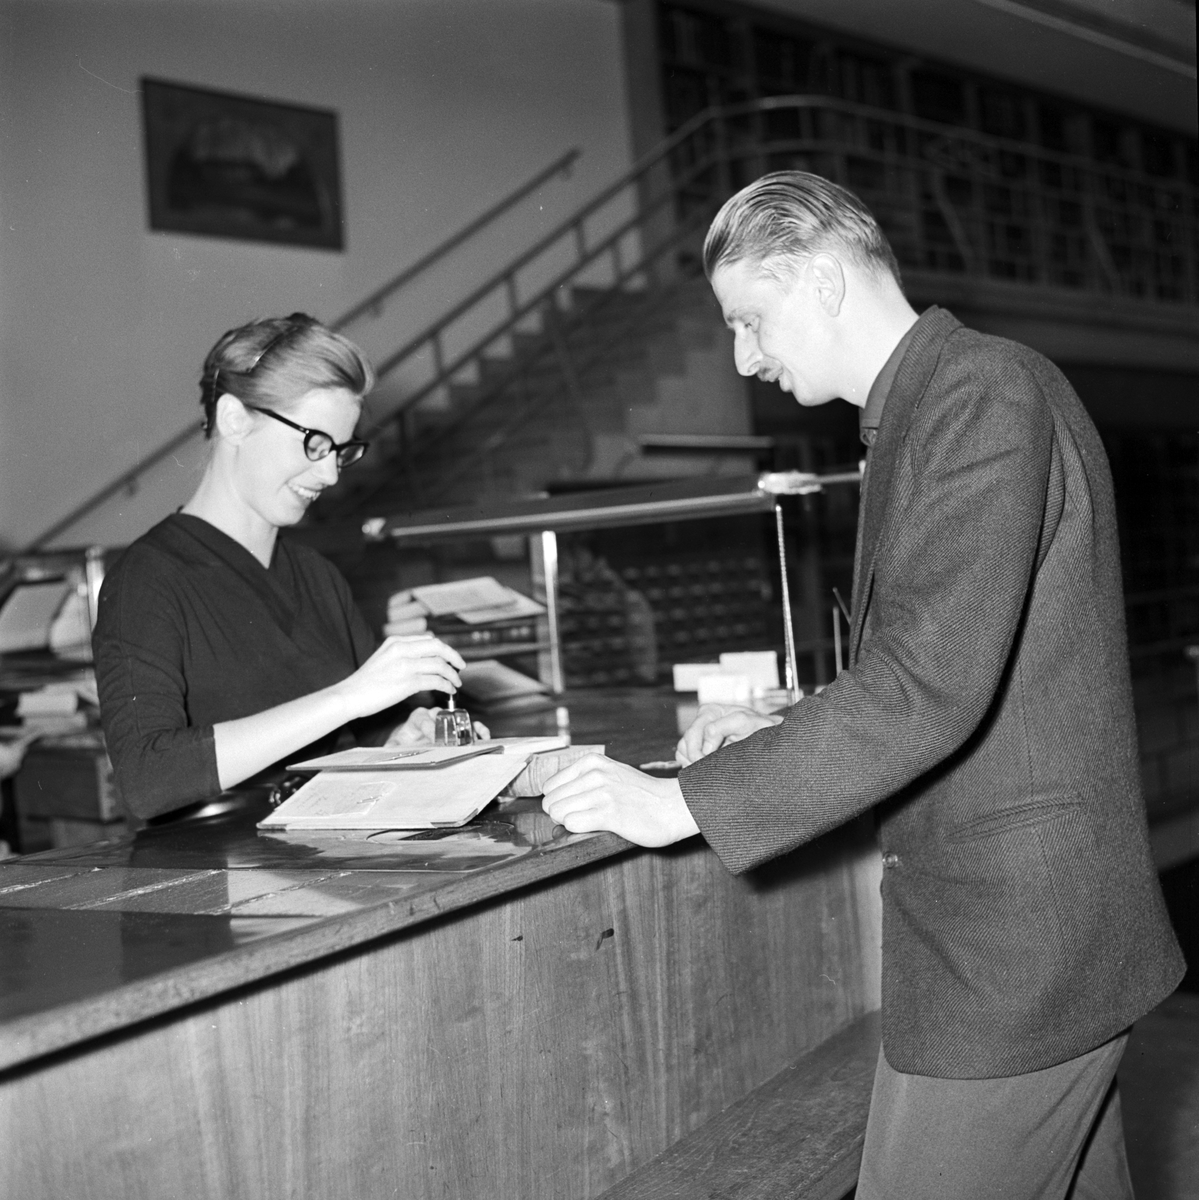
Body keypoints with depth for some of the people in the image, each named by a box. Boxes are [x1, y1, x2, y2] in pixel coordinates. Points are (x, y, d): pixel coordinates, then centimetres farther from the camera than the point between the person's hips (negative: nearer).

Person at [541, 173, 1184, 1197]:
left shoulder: (984, 394, -17)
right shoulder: (937, 402, 14)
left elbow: (930, 684, -26)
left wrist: (690, 801, -21)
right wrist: (784, 733, 10)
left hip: (1006, 948, -10)